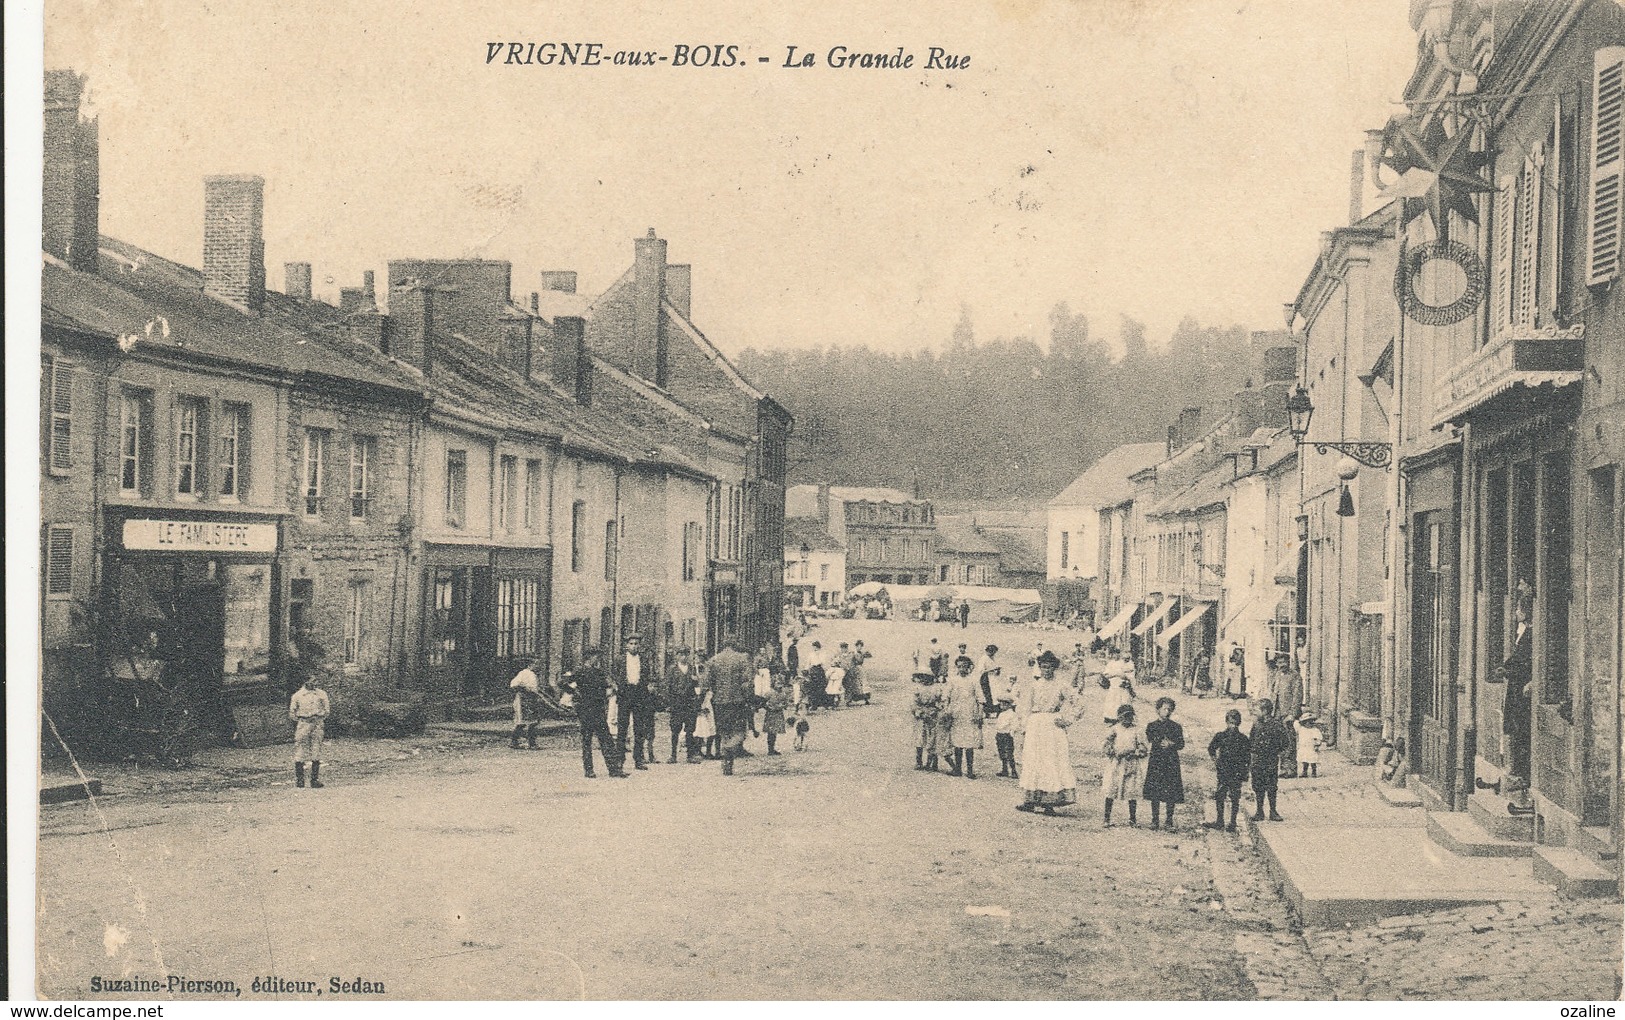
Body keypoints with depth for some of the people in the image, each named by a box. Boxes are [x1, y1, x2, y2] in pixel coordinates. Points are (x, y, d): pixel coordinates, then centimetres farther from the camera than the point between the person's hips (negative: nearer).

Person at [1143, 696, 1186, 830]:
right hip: (1155, 762, 0)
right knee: (1154, 793, 2)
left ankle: (1170, 822, 6)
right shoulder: (1151, 726, 7)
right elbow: (1149, 740, -4)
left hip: (1171, 763, 0)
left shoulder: (1176, 727, 7)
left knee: (1171, 794, -3)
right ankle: (1154, 820, 13)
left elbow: (1181, 745, 6)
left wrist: (1171, 745, -11)